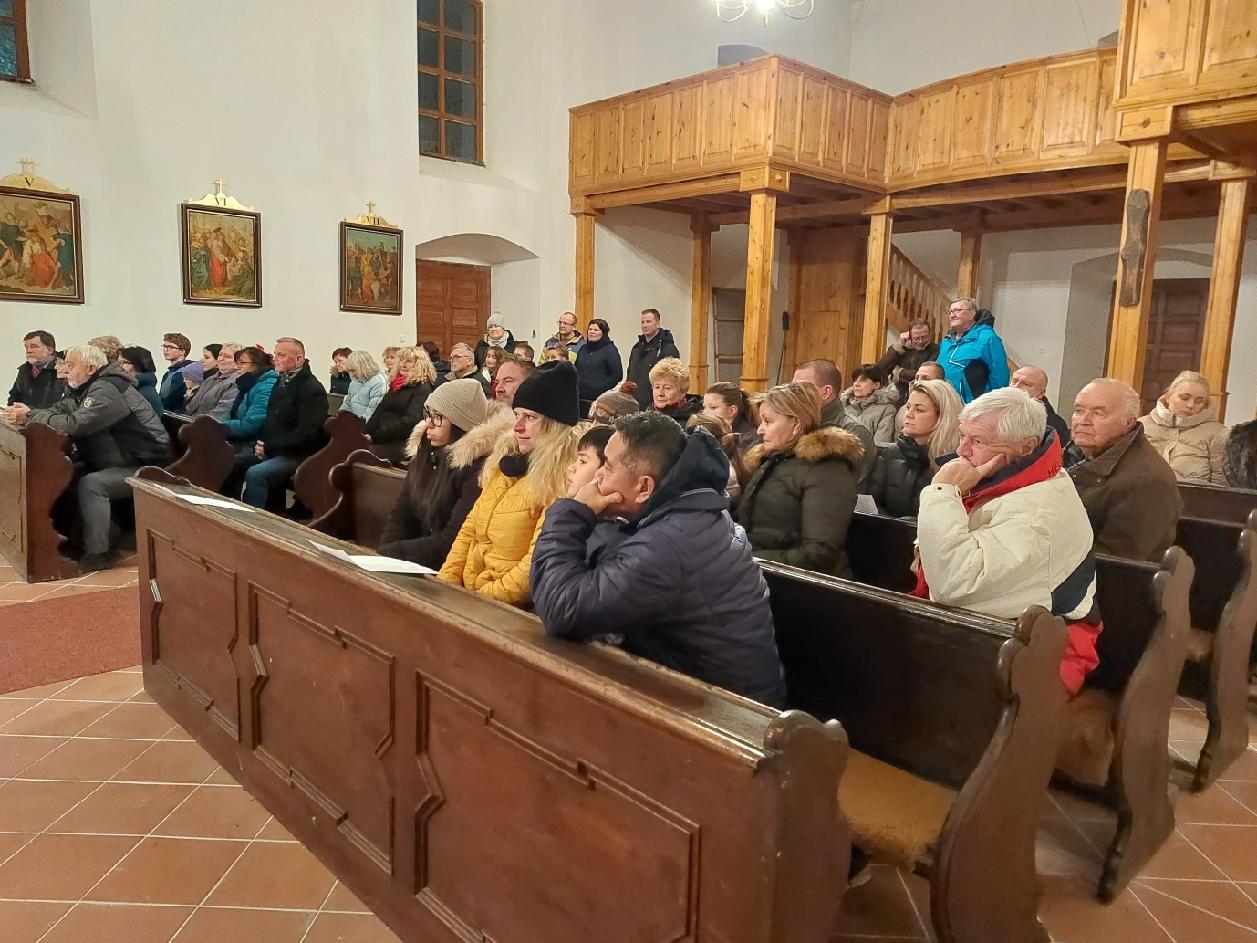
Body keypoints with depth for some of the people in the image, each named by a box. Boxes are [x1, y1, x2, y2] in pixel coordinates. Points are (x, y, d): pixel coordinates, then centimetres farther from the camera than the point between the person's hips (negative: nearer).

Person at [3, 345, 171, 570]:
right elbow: (59, 411, 9)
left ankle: (96, 553, -15)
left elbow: (76, 423, -29)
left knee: (90, 484, -24)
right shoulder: (87, 388, 13)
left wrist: (30, 416, -17)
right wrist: (29, 413, -11)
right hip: (126, 461, 10)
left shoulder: (107, 390, -20)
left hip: (147, 465, -10)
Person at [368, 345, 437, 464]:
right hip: (386, 440, 7)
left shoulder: (423, 388, -5)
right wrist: (366, 433, -2)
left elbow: (411, 421, -16)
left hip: (402, 443, -7)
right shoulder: (395, 384, 21)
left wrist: (375, 437, -20)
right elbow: (380, 411, 17)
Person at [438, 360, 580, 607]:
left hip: (513, 608, -7)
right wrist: (446, 583, 2)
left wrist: (482, 599, -18)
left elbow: (538, 563, -18)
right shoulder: (506, 462, 12)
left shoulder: (562, 480, -14)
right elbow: (470, 530, 14)